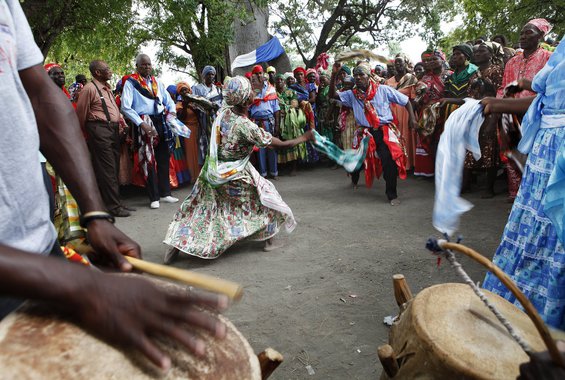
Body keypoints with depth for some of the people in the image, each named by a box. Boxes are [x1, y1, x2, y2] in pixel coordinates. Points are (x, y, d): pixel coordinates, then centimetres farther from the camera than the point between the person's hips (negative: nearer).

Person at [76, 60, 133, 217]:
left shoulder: (107, 88, 19)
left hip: (113, 130, 9)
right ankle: (112, 206, -2)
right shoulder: (90, 88, -8)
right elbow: (81, 113, -6)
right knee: (106, 169, -7)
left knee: (114, 168, 11)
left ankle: (115, 202, 19)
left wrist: (121, 121, 13)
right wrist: (88, 133, 3)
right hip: (99, 130, -9)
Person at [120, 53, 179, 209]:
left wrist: (172, 111, -3)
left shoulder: (157, 81, 17)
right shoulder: (131, 82, 0)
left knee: (164, 159, 10)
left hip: (161, 121, 6)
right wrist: (141, 124, -17)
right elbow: (125, 107, -8)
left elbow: (168, 100, 19)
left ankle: (165, 193, 20)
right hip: (145, 123, -5)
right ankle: (154, 197, 5)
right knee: (149, 160, -3)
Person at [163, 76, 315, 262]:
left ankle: (176, 245, 16)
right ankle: (268, 240, 24)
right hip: (235, 176, -6)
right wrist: (304, 138, -4)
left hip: (212, 171, 6)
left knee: (197, 207, 16)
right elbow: (281, 145, -17)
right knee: (265, 195, 15)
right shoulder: (247, 127, -26)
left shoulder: (223, 111, -10)